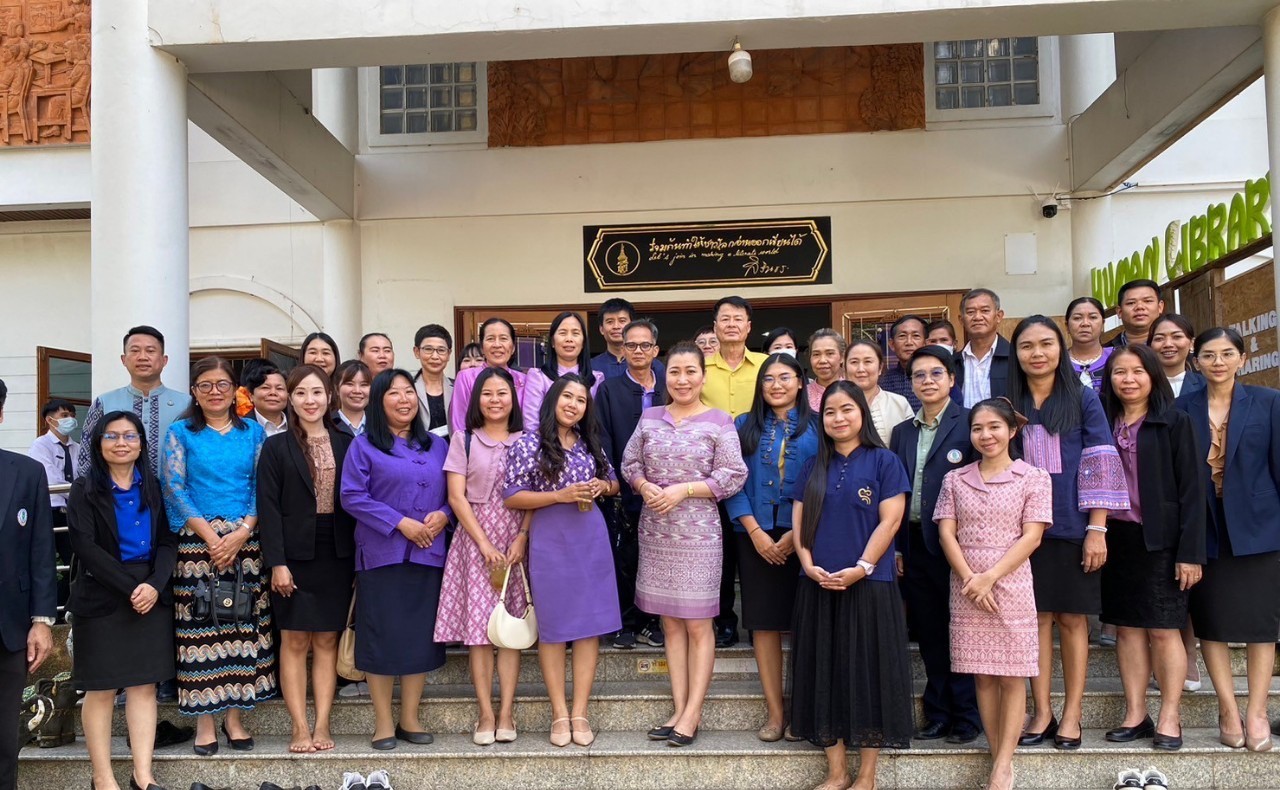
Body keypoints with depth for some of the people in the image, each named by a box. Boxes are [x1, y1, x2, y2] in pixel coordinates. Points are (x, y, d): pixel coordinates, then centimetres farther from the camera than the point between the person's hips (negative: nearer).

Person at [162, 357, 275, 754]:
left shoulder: (253, 432, 11)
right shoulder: (181, 432, 6)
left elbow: (262, 487, 6)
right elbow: (174, 488, -1)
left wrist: (240, 534, -8)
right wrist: (211, 536, -11)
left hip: (246, 541, 2)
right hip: (197, 540, -2)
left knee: (243, 628, 1)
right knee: (199, 629, -3)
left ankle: (235, 717, 10)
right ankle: (204, 721, 5)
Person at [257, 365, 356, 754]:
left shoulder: (346, 445, 8)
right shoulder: (276, 447, 0)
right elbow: (269, 507, -5)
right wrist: (277, 562, -12)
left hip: (337, 554, 2)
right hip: (294, 554, -2)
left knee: (327, 640, 6)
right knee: (295, 640, 1)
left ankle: (322, 725, 10)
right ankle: (300, 727, 6)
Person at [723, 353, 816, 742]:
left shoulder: (816, 428, 3)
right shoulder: (744, 426, 10)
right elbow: (733, 482, 3)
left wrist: (797, 534, -11)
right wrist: (755, 531, -8)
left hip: (803, 537, -2)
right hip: (756, 537, 2)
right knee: (764, 621, 2)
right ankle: (774, 711, 10)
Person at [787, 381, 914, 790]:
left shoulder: (883, 461, -1)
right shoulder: (814, 467, 12)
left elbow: (890, 520, -8)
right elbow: (799, 519, 8)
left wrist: (862, 568, -16)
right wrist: (809, 566, -8)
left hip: (869, 584, -4)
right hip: (818, 586, 4)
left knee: (867, 671, 1)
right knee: (825, 673, 7)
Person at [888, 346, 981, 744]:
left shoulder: (970, 424, -4)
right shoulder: (902, 432, 13)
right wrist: (896, 547, 7)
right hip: (915, 545, 5)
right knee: (929, 634, 11)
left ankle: (967, 716, 14)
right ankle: (938, 714, 21)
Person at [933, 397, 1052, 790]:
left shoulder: (1033, 478, 0)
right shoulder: (955, 480, 8)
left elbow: (1031, 537, -6)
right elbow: (946, 533, 3)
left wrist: (990, 577, -14)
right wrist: (969, 579, -11)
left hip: (1011, 585, -3)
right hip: (966, 589, 3)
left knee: (1012, 677, 0)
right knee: (983, 677, 6)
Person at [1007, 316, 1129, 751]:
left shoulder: (1084, 399, 1)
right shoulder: (1008, 403, 7)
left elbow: (1099, 466, -4)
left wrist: (1097, 529, -10)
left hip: (1072, 527, -2)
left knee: (1072, 618, 3)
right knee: (1037, 617, 4)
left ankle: (1071, 715, 10)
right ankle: (1042, 712, 11)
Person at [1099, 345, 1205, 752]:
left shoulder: (1174, 422, -3)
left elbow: (1191, 488, -6)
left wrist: (1190, 551, -12)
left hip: (1159, 540, -4)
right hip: (1116, 538, 4)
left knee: (1164, 630, 0)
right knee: (1127, 628, 8)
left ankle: (1169, 718, 9)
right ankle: (1135, 715, 14)